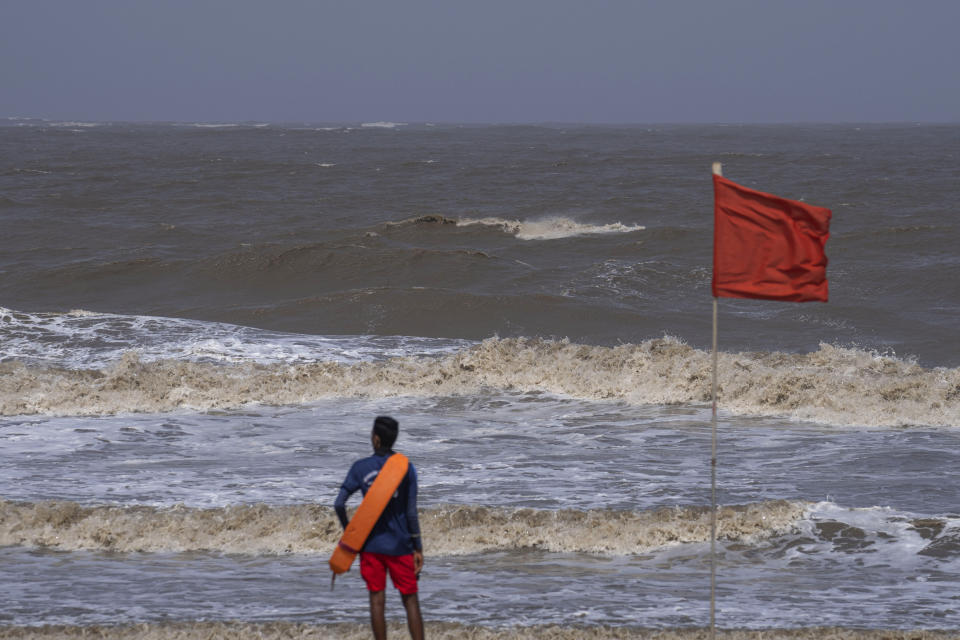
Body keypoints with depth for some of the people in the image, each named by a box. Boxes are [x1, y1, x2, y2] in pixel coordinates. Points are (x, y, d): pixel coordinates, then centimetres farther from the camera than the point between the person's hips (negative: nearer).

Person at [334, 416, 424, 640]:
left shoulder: (360, 468, -3)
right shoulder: (406, 468, -5)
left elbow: (339, 504, -6)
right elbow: (411, 512, -7)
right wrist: (418, 548, 0)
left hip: (371, 544, 1)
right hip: (400, 546, -1)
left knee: (377, 600, 3)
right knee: (410, 600, 5)